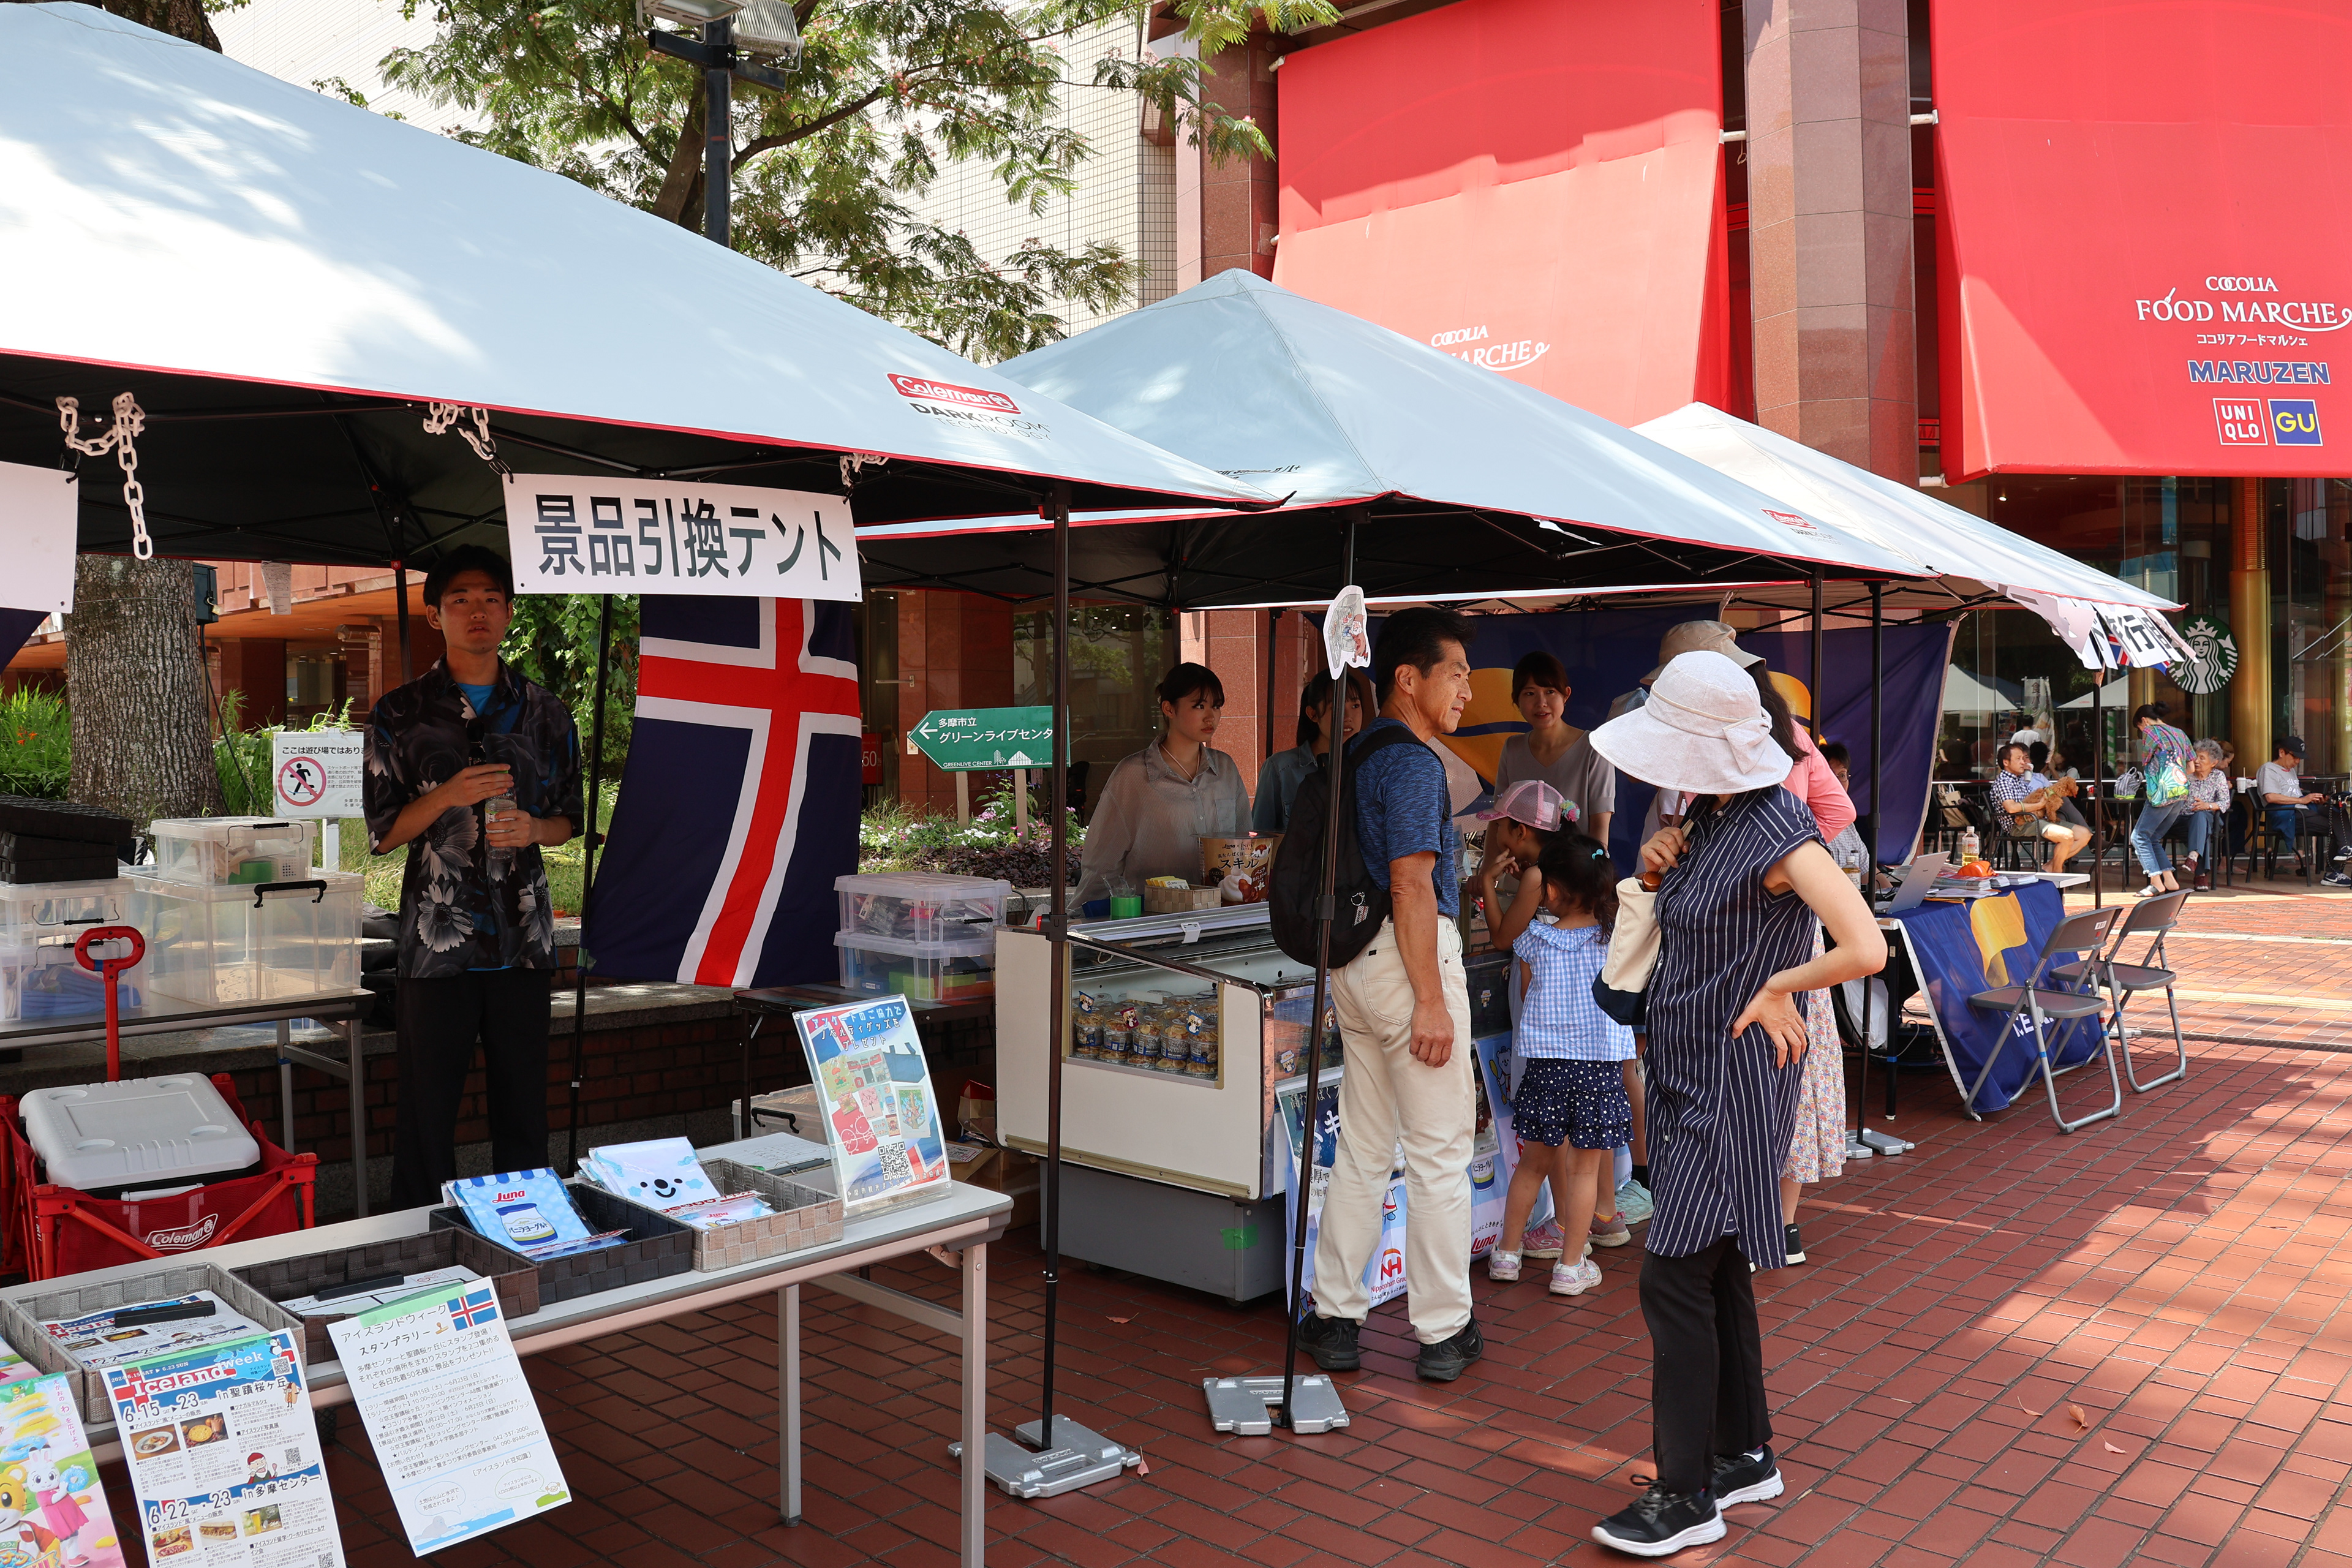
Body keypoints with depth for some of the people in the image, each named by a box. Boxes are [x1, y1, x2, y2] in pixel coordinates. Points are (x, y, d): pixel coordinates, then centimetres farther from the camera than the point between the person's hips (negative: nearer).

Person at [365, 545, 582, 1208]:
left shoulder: (545, 714, 10)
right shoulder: (400, 713, 4)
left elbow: (569, 820, 16)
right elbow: (382, 832, 3)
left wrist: (533, 828, -7)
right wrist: (450, 795, -14)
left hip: (523, 937, 2)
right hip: (435, 941, -2)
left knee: (523, 1105, 8)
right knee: (427, 1110, 2)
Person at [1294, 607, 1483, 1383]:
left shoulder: (1355, 756, 13)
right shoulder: (1415, 763, -14)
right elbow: (1412, 886, -20)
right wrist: (1432, 1000, -19)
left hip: (1355, 961, 9)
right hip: (1408, 960, -9)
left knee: (1360, 1150, 15)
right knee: (1439, 1155, 3)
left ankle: (1335, 1319, 21)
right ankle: (1443, 1332, 13)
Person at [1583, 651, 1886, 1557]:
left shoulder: (1776, 833, -20)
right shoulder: (1712, 819, 7)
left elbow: (1864, 949, -30)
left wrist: (1776, 989, -15)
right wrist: (1662, 861, 3)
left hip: (1735, 1080, -9)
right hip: (1690, 1074, 9)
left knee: (1673, 1278, -6)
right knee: (1716, 1272, 17)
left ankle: (1687, 1497, 6)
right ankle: (1746, 1456, 31)